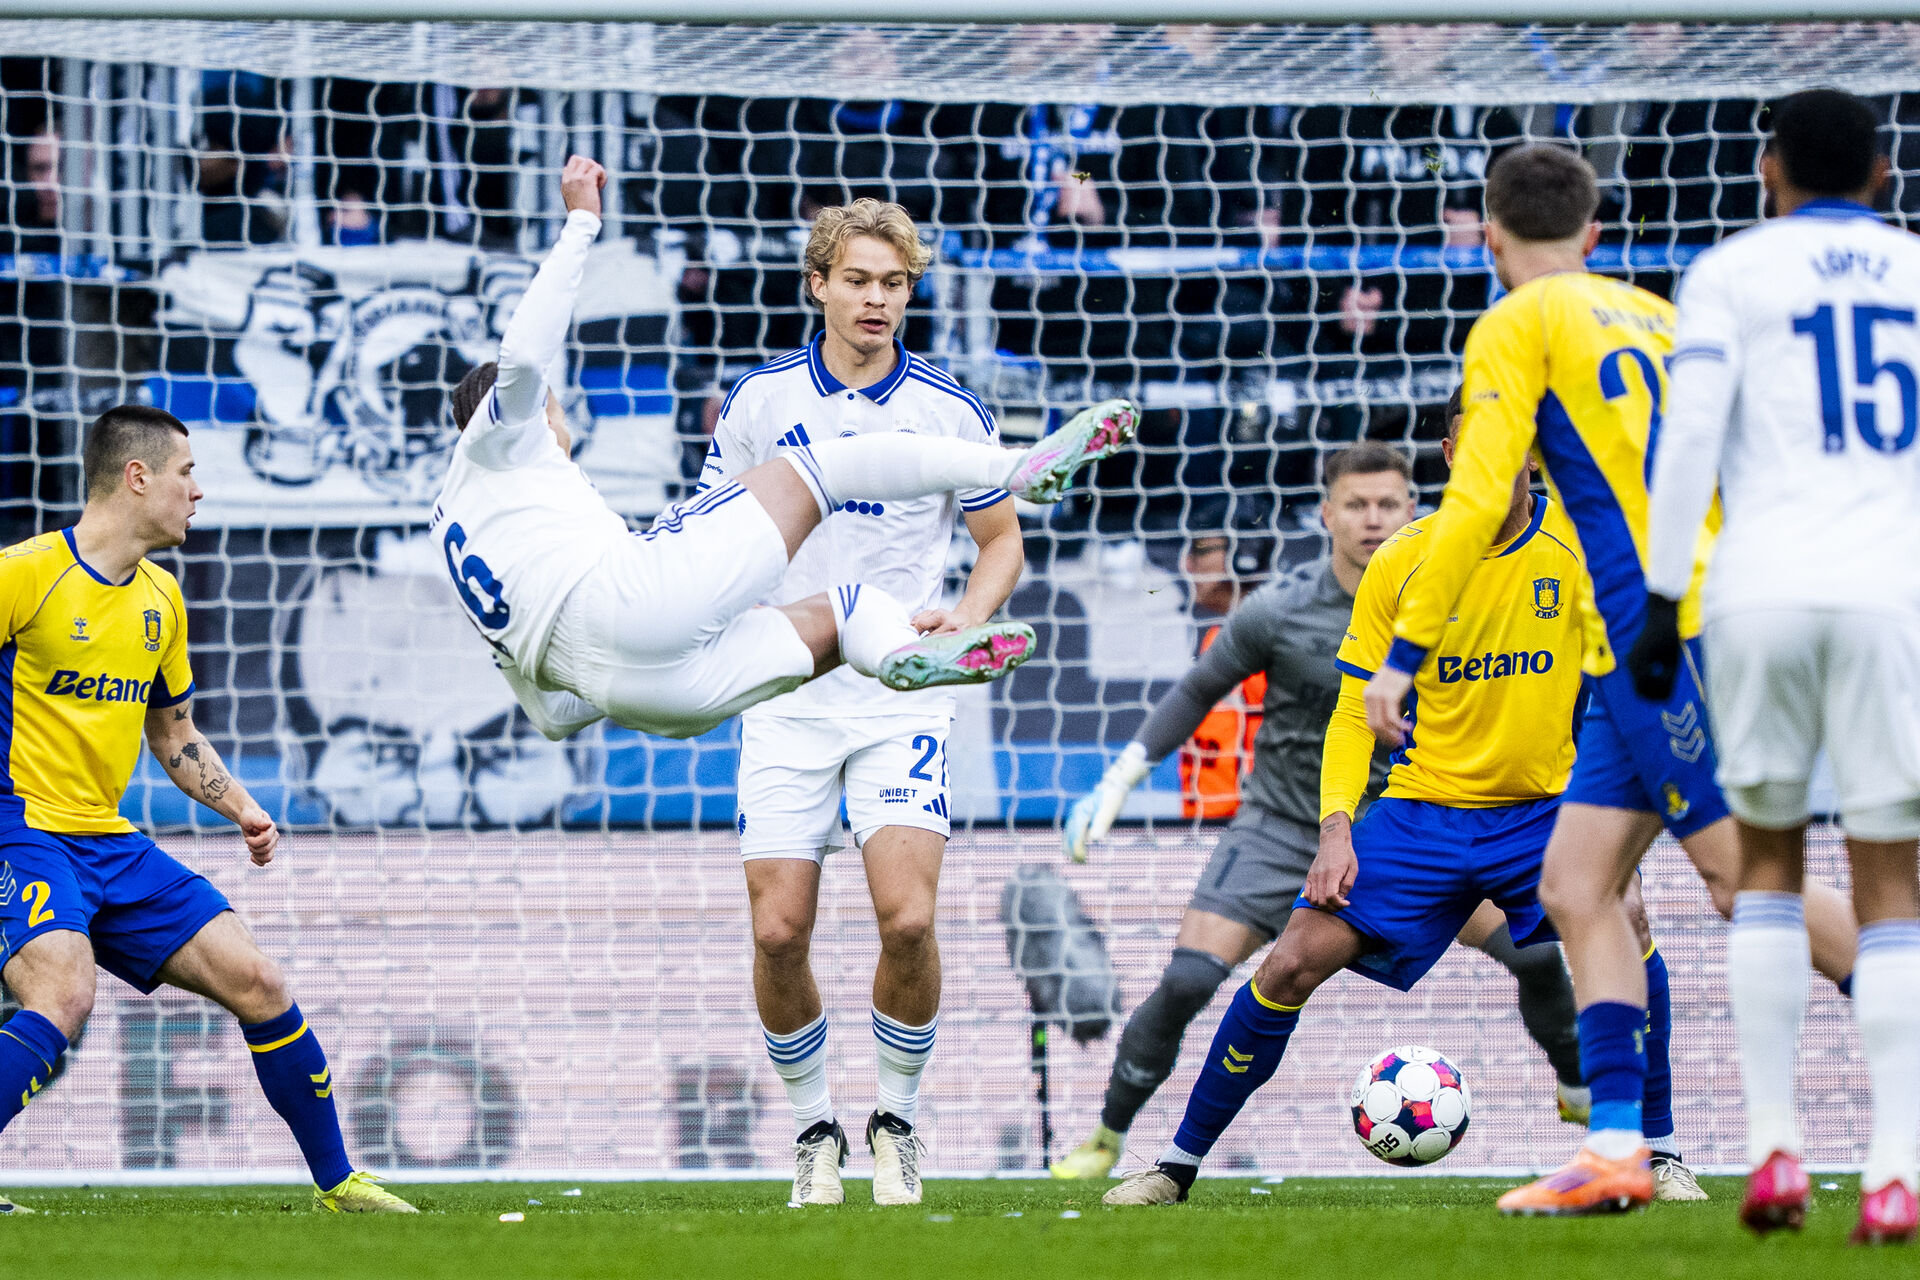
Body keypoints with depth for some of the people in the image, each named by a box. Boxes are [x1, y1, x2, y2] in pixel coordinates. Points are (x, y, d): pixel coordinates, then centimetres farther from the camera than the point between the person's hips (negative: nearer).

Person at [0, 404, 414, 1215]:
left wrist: (242, 810, 10)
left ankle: (337, 1183, 18)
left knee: (257, 985, 4)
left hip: (112, 844, 8)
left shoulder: (161, 600, 14)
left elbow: (174, 735, 25)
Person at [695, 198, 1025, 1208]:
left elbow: (1001, 537, 13)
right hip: (787, 698, 1)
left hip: (903, 698, -1)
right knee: (779, 931, -7)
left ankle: (896, 1123, 6)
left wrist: (966, 617, -6)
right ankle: (814, 1130, 15)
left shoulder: (950, 411, 1)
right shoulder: (759, 400, 3)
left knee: (907, 918, -16)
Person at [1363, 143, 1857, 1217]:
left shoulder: (1518, 325, -2)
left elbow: (1476, 503, -11)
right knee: (1578, 886, 6)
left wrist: (1405, 656, -8)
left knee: (1752, 882, -8)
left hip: (1653, 630, -8)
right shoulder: (1655, 317, 19)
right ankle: (1617, 1147, -1)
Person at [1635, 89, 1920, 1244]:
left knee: (1769, 859, 15)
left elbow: (1691, 435, -4)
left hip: (1762, 588, 0)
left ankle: (1774, 1144, 4)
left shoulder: (1733, 273, 8)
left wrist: (1661, 599, -2)